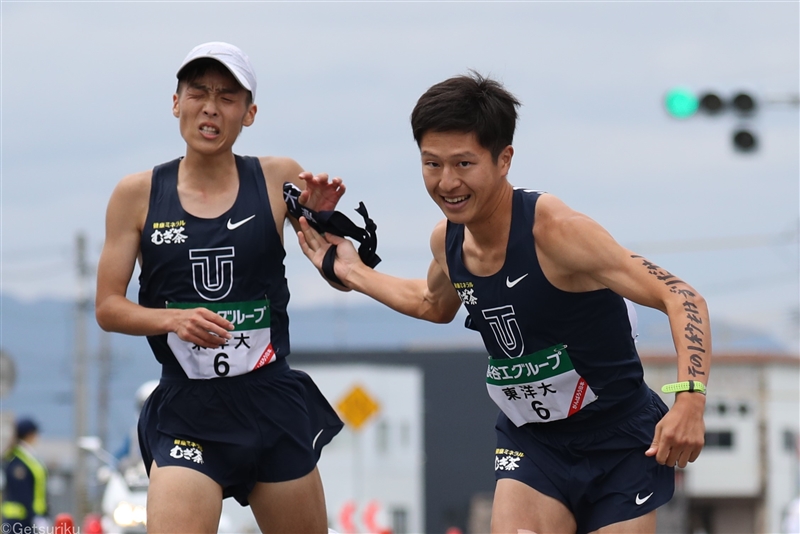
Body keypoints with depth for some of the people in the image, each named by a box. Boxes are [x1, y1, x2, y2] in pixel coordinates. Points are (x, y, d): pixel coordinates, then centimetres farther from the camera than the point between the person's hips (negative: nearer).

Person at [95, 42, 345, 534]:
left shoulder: (277, 180, 2)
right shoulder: (139, 194, 1)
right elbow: (108, 308, 3)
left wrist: (322, 218, -15)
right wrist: (174, 319, -15)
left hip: (273, 404, 1)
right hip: (186, 413, -1)